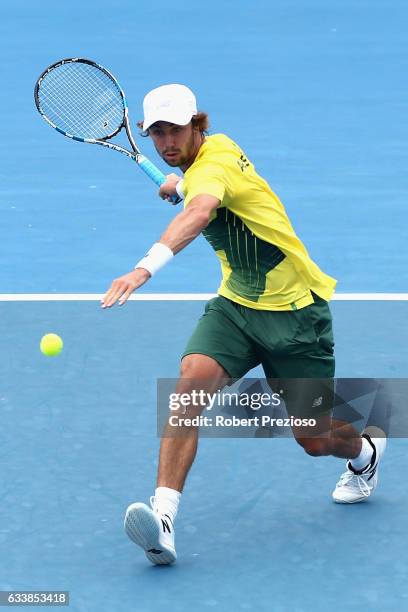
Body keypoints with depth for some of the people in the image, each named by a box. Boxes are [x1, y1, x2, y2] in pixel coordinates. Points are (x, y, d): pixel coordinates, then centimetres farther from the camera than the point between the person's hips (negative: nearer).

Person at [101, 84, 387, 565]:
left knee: (314, 439, 3)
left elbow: (200, 213, -48)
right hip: (236, 304, 7)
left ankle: (365, 452, 42)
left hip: (295, 310, -7)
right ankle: (164, 515, -33)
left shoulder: (210, 166, -24)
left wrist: (146, 266, -62)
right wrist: (178, 183, 27)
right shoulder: (216, 146, 2)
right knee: (192, 378, -23)